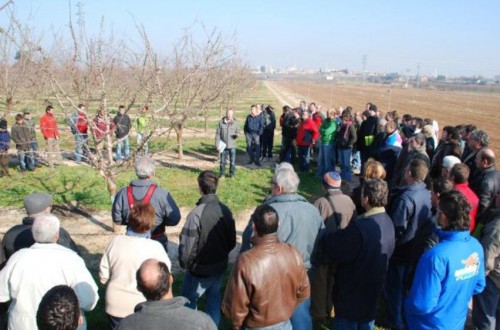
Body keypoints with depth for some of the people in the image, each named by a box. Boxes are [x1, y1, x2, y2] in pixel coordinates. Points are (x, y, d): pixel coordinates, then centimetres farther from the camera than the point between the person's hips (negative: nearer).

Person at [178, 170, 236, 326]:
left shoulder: (196, 214, -28)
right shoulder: (226, 211, -10)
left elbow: (187, 247, -22)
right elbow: (232, 242, 1)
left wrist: (185, 264, -3)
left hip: (200, 270, -5)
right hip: (220, 267, 5)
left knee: (189, 303, 17)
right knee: (214, 300, 25)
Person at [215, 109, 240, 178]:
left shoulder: (236, 123, 2)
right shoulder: (221, 122, 0)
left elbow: (238, 131, 8)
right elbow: (218, 133, 2)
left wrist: (237, 134, -16)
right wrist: (217, 143, -3)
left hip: (232, 146, 0)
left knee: (232, 161, 2)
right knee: (222, 161, 7)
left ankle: (232, 174, 15)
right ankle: (222, 174, 20)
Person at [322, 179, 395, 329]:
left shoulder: (360, 227, -33)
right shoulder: (387, 222, -4)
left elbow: (336, 251, -24)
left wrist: (325, 238, -3)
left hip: (353, 290, -8)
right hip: (373, 287, 8)